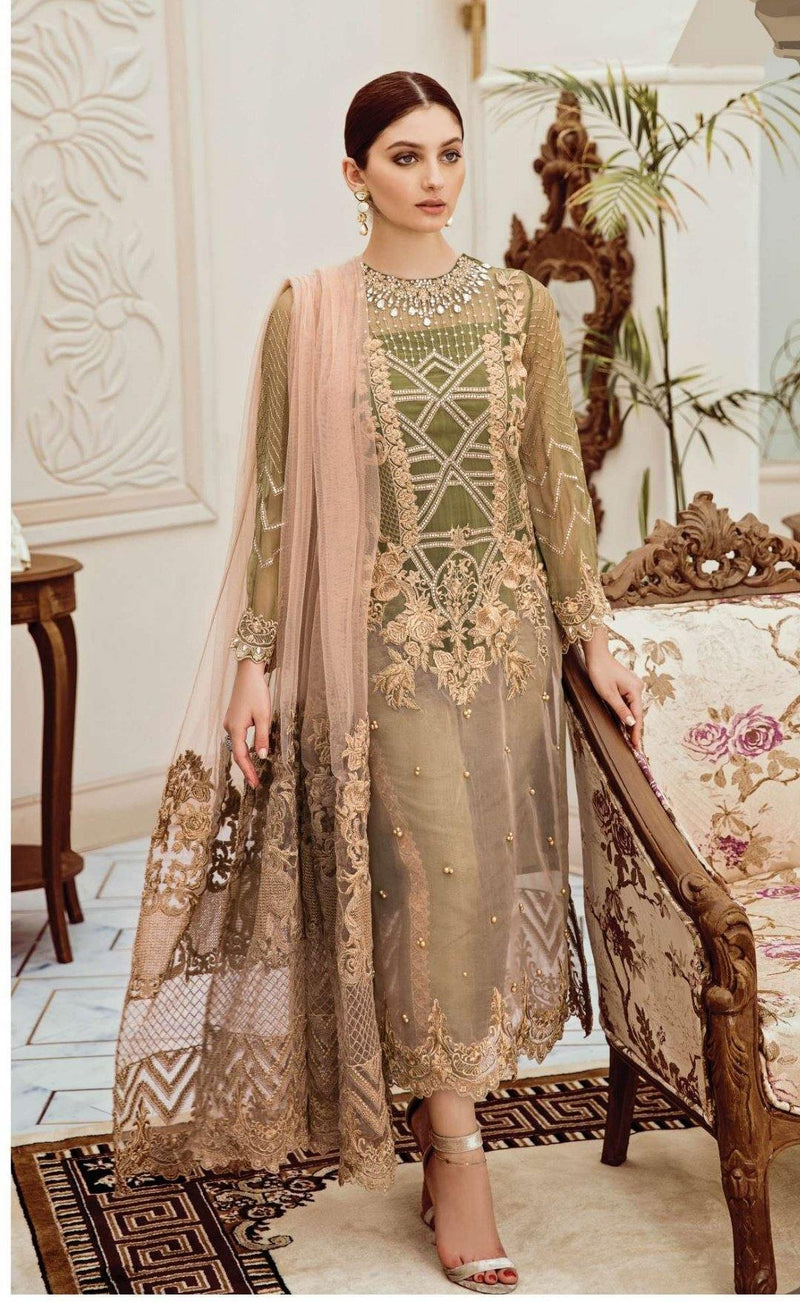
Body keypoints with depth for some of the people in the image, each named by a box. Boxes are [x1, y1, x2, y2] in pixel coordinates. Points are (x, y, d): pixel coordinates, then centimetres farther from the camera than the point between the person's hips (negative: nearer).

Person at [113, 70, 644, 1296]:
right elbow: (277, 496, -1)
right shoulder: (308, 312, -1)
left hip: (506, 623, 3)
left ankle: (437, 1097, 27)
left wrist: (594, 636, 5)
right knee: (439, 863, -11)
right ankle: (457, 1146, 2)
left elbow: (558, 480, 7)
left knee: (487, 869, 8)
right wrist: (257, 660, -5)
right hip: (383, 628, -3)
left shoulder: (520, 304, 6)